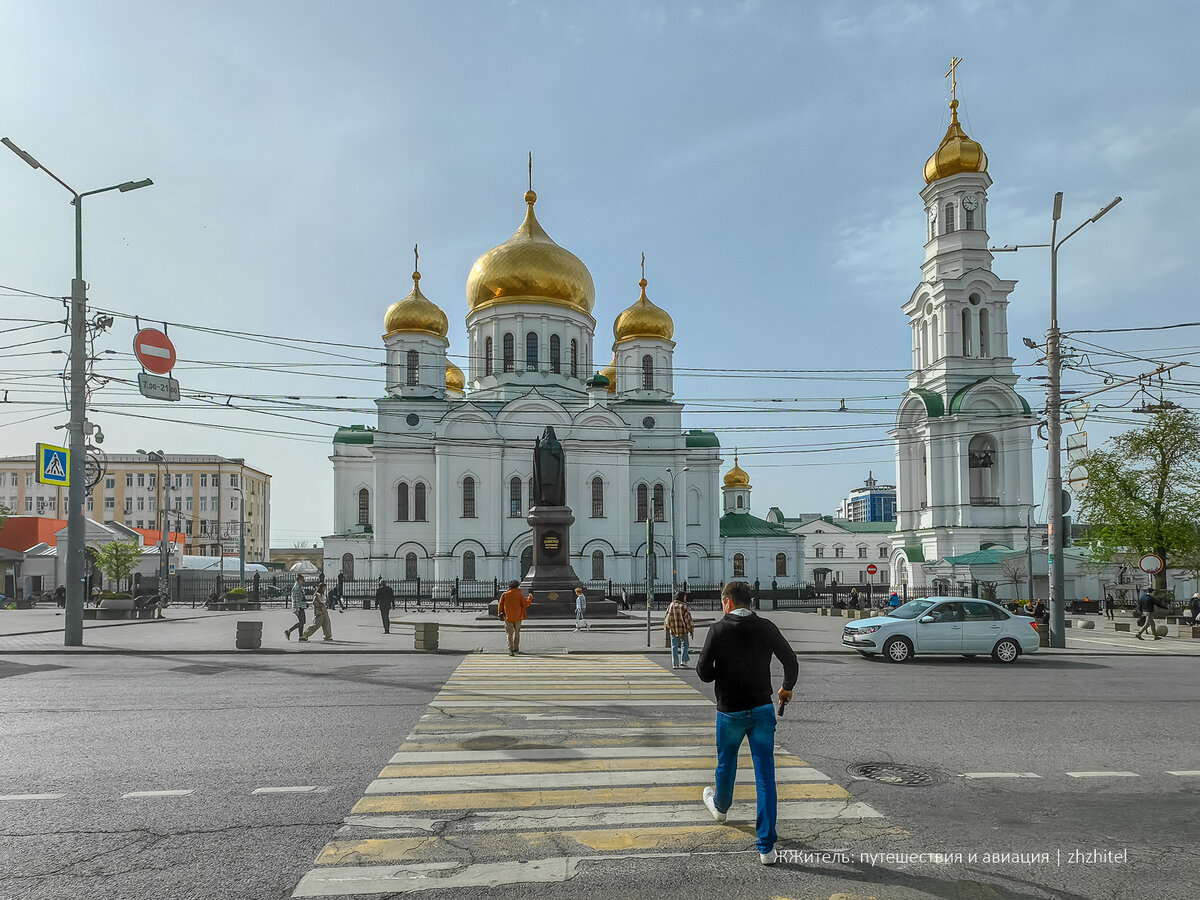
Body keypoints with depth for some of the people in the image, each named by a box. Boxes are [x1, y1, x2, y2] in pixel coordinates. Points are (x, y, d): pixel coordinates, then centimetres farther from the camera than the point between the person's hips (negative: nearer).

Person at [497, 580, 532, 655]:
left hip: (508, 617, -1)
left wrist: (500, 614, 13)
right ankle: (516, 648, 28)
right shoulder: (520, 595, -5)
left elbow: (500, 605, 1)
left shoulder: (504, 594, -3)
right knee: (517, 633, 20)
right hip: (518, 617, 1)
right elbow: (525, 604, -7)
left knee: (509, 634, 2)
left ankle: (511, 650, -8)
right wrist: (530, 598, 7)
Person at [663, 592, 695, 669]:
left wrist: (666, 626, 24)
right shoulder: (684, 606, -11)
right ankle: (683, 662, -1)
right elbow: (688, 618, -9)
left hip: (673, 630, 4)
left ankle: (675, 664, 7)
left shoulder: (671, 605, 3)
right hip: (683, 629, -4)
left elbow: (667, 617, 10)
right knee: (684, 645, 9)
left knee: (674, 646, 9)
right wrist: (691, 630, -2)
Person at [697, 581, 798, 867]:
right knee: (765, 776, 2)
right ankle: (766, 847, 1)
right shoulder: (766, 628, -4)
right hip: (762, 710, 1)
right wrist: (787, 688, 20)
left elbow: (704, 673, -13)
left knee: (726, 764, 24)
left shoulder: (718, 630, -11)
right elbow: (791, 662, 1)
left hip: (730, 711, -1)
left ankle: (720, 806, 53)